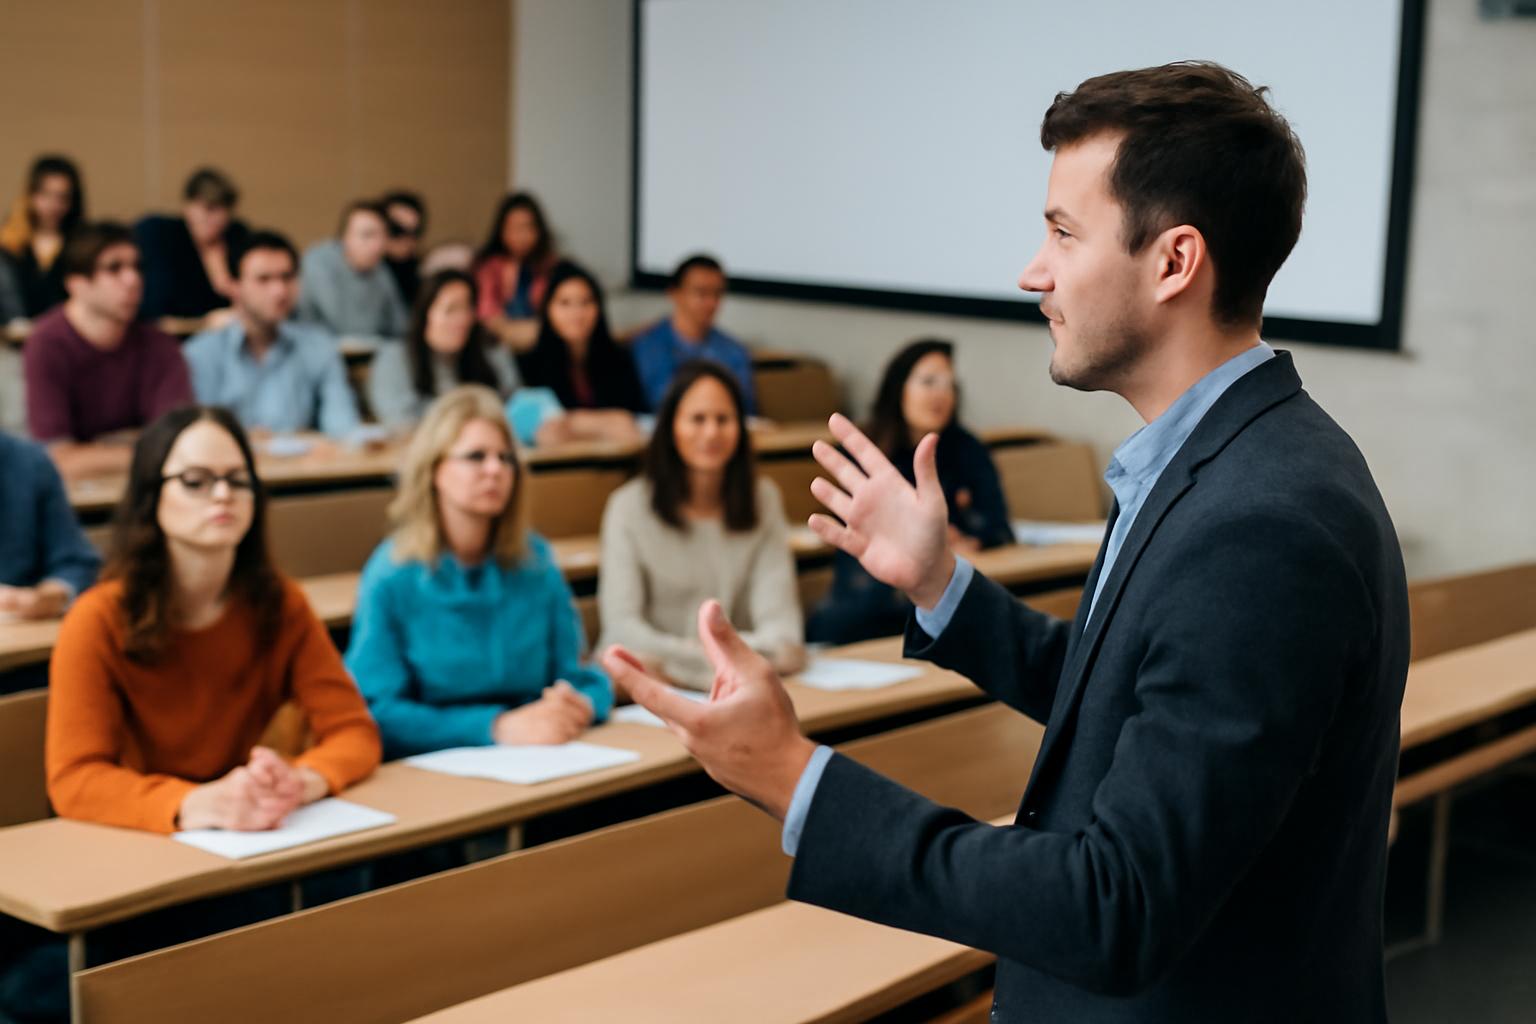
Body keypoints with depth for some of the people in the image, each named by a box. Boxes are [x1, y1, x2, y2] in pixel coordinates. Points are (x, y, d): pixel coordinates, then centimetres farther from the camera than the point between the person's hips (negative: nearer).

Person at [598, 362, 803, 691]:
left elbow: (776, 603, -1)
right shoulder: (629, 506, -5)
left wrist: (779, 645, -25)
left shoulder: (763, 498, 8)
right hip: (648, 679, -2)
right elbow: (622, 626, -12)